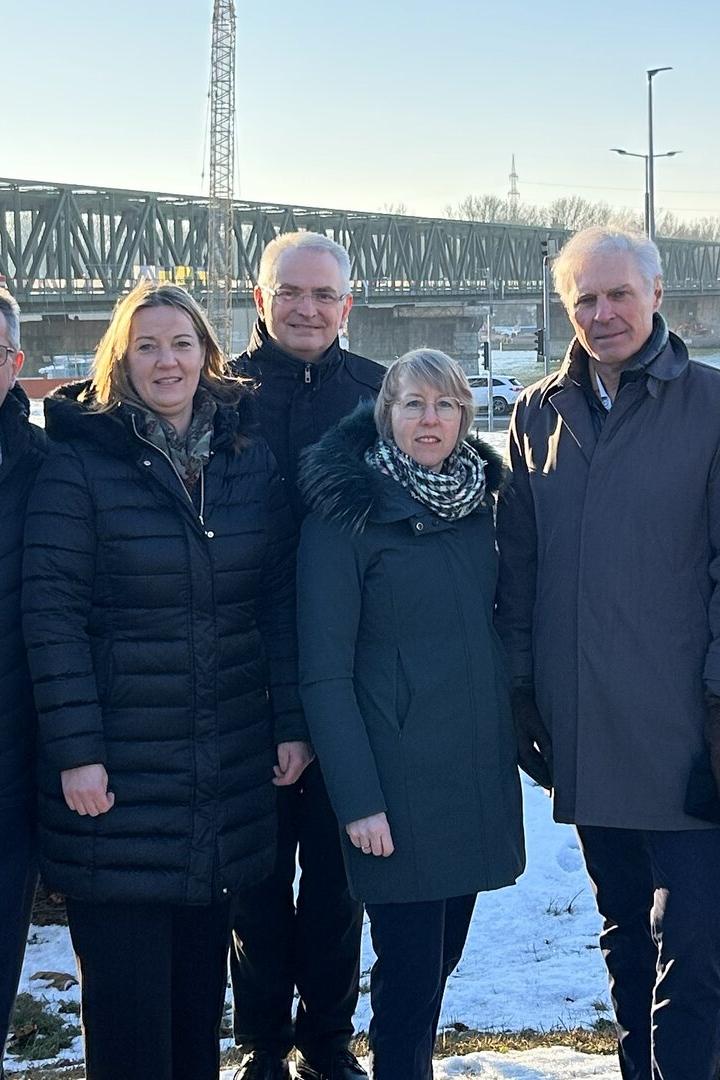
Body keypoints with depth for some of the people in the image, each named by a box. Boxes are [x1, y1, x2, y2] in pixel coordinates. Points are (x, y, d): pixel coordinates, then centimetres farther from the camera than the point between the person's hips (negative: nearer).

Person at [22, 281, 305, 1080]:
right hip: (117, 769, -4)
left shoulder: (250, 459, 7)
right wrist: (73, 750, -14)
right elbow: (51, 614, -10)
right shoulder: (78, 461, -6)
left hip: (231, 770, 4)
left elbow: (279, 601, 8)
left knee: (201, 971, 14)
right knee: (126, 988, 3)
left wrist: (292, 722, 3)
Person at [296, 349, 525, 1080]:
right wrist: (358, 799, -16)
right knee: (410, 973, -1)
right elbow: (325, 673, -11)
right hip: (399, 784, -6)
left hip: (478, 772, 6)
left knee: (440, 958, 15)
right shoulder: (344, 515, -9)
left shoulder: (476, 504, 9)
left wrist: (517, 738, 9)